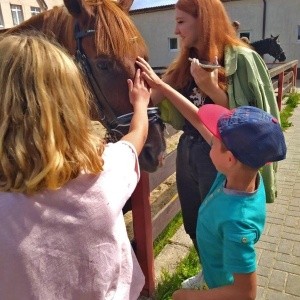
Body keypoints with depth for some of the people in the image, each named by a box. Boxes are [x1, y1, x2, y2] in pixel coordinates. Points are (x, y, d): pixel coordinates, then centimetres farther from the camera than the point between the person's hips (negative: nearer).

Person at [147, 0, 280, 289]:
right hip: (186, 153, 7)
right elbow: (158, 101, 6)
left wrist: (212, 89, -25)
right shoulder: (186, 62, 7)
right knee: (193, 226, 22)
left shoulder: (241, 59, -13)